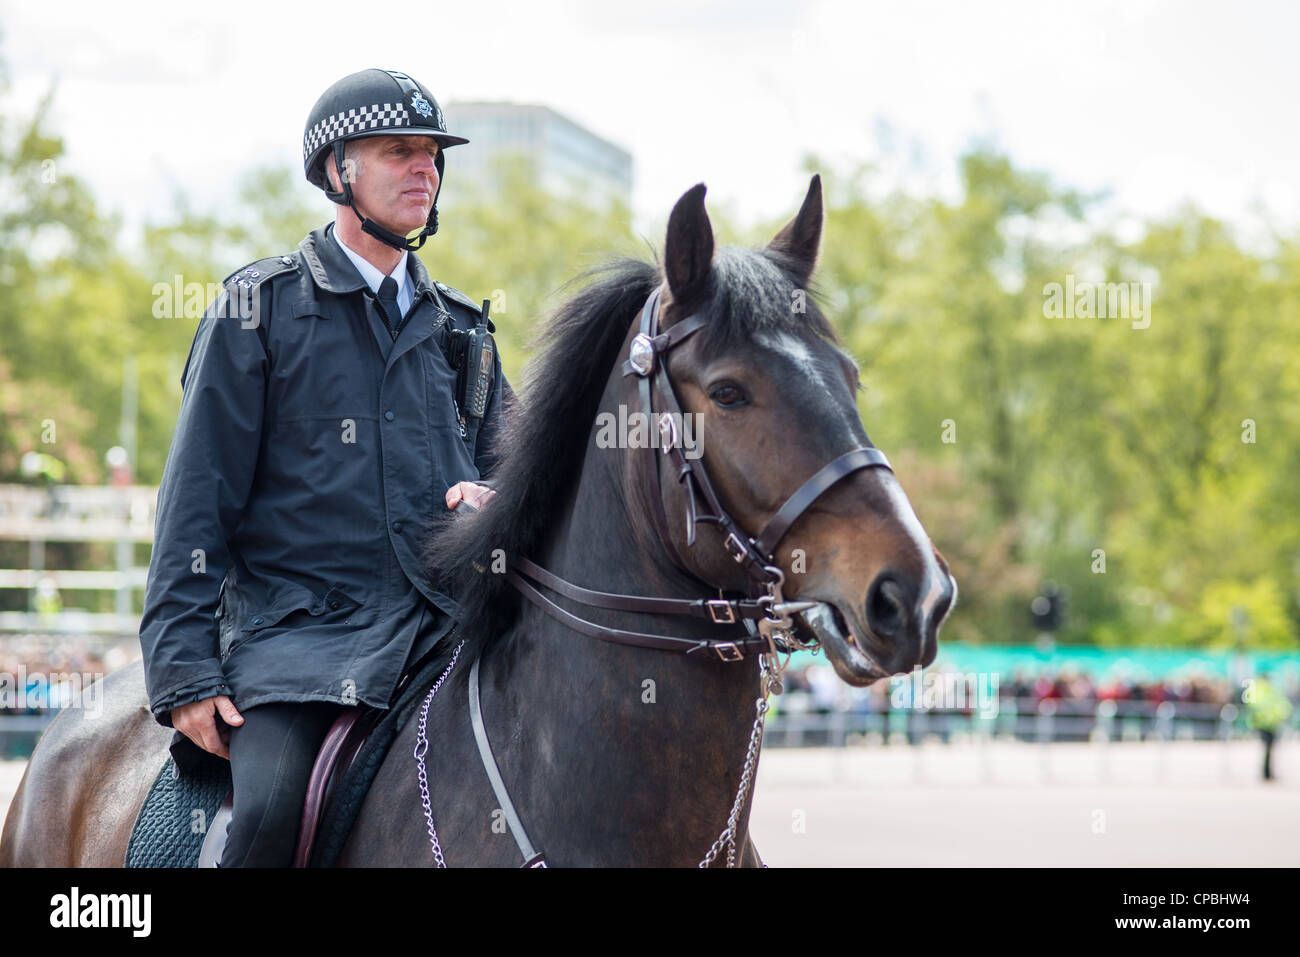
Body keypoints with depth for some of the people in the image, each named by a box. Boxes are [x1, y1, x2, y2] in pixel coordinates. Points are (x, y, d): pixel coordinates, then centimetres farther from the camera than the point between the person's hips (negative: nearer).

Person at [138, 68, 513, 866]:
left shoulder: (458, 325, 20)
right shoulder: (262, 307, 6)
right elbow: (199, 496, 2)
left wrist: (491, 495, 1)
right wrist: (184, 671, -7)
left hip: (448, 623, 4)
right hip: (296, 632, -4)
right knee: (272, 811, -30)